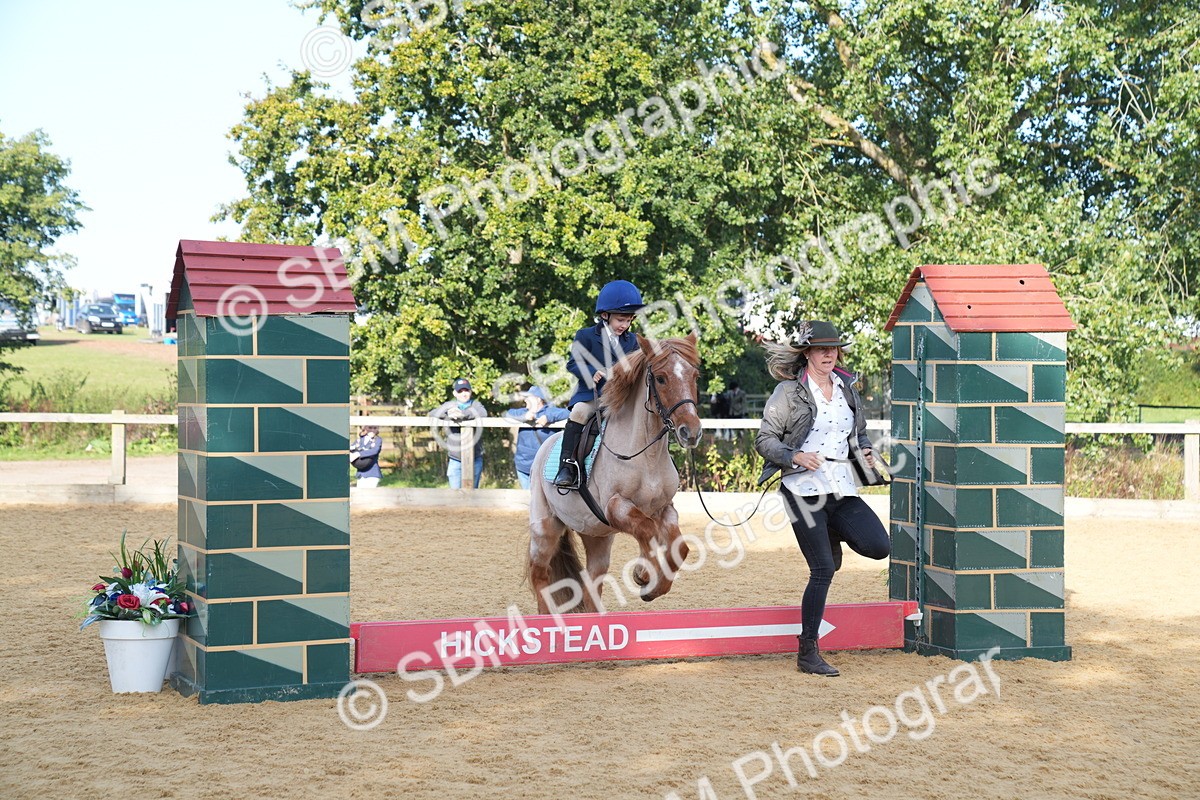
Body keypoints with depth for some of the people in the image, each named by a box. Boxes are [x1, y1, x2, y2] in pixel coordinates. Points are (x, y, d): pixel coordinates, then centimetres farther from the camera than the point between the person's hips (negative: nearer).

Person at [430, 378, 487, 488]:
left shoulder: (476, 405, 0)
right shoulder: (449, 406, 3)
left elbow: (483, 413, -23)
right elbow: (432, 414, -9)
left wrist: (463, 414, -37)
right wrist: (447, 413, -30)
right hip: (455, 460, 0)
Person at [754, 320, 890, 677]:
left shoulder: (846, 388, 13)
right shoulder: (789, 392, -3)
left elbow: (859, 431, 26)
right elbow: (764, 439, -3)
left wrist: (865, 451, 4)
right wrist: (795, 457, -20)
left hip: (842, 487, 5)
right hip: (805, 487, -5)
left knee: (879, 547, -13)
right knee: (823, 570, -8)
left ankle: (833, 535, 20)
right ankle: (807, 654, 4)